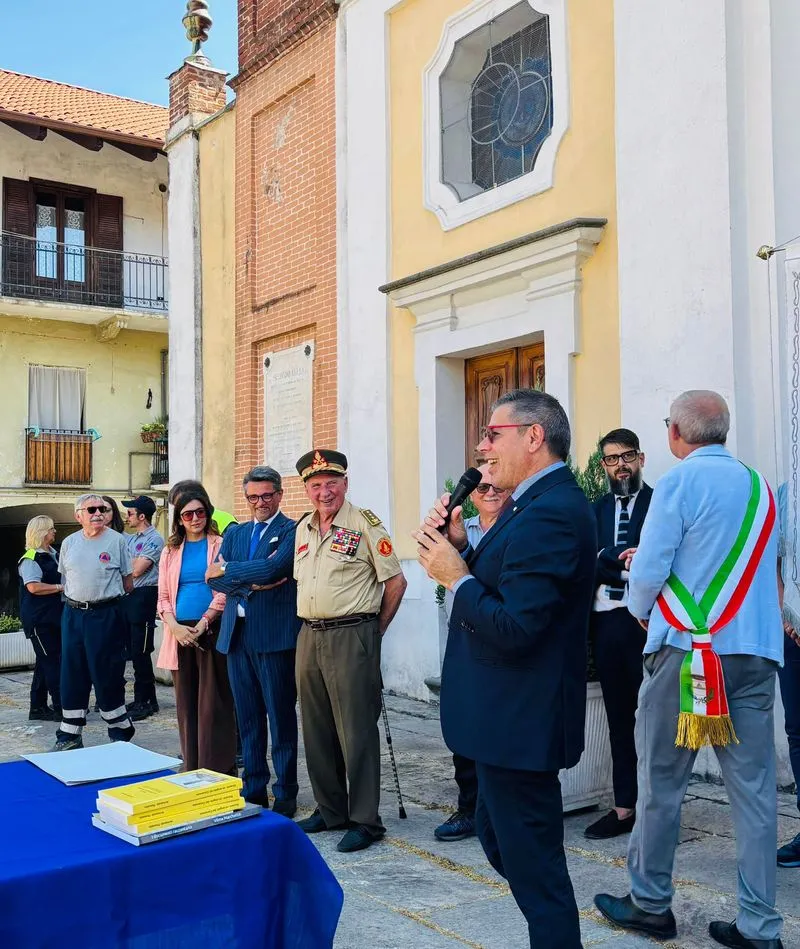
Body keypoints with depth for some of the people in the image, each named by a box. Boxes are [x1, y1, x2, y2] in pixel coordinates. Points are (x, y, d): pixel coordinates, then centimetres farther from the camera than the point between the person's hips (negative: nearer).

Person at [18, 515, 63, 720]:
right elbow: (33, 587, -23)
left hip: (54, 616, 9)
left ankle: (38, 707, 20)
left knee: (46, 662, 12)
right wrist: (61, 587, -18)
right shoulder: (30, 559, -12)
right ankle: (61, 707, -3)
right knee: (51, 661, -7)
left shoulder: (53, 555, 15)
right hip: (38, 618, -9)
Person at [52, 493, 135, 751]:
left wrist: (105, 594, 7)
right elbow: (65, 576, 18)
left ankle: (120, 732, 15)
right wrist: (78, 596, 12)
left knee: (107, 676, 0)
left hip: (106, 614, -4)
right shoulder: (69, 543, 7)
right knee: (72, 675, 8)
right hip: (73, 614, 4)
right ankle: (69, 736, 18)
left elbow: (127, 580, 2)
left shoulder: (116, 540, -4)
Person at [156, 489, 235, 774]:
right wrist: (175, 627, -7)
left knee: (213, 704, -4)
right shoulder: (171, 551, 14)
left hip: (212, 630, -4)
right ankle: (191, 770, 14)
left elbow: (225, 590, -5)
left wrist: (202, 625, -13)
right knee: (186, 704, 7)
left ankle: (217, 771, 0)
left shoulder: (219, 545, 2)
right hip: (180, 634, 4)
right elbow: (163, 596, 10)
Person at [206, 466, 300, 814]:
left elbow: (273, 568, -19)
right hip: (236, 635, 6)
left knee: (281, 718, 3)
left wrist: (228, 570, -6)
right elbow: (214, 578, 4)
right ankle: (253, 789, 22)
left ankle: (285, 794, 12)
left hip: (275, 637, -6)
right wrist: (252, 583, -12)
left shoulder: (291, 531, -3)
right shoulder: (234, 532, 16)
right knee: (247, 718, 12)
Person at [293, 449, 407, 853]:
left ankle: (365, 820, 7)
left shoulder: (364, 524, -8)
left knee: (356, 732, -2)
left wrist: (374, 630, 0)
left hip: (351, 637, -7)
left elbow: (395, 581, -6)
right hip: (309, 637, 7)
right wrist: (311, 626, 15)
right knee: (316, 730, 13)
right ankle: (329, 810, 27)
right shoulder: (302, 528, 13)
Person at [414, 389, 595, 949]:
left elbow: (513, 628, -29)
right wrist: (462, 550, -3)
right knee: (499, 838, 24)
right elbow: (499, 590, 11)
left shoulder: (550, 512, -23)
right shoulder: (544, 503, 10)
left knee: (532, 860, 3)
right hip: (514, 715, 11)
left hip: (520, 721, -11)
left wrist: (455, 576, -17)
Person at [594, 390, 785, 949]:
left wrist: (641, 611, 11)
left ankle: (650, 903, 19)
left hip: (686, 651, -6)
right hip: (757, 652, 6)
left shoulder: (680, 483, -8)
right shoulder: (759, 486, 12)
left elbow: (648, 571, -10)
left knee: (661, 783, 7)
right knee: (755, 788, 6)